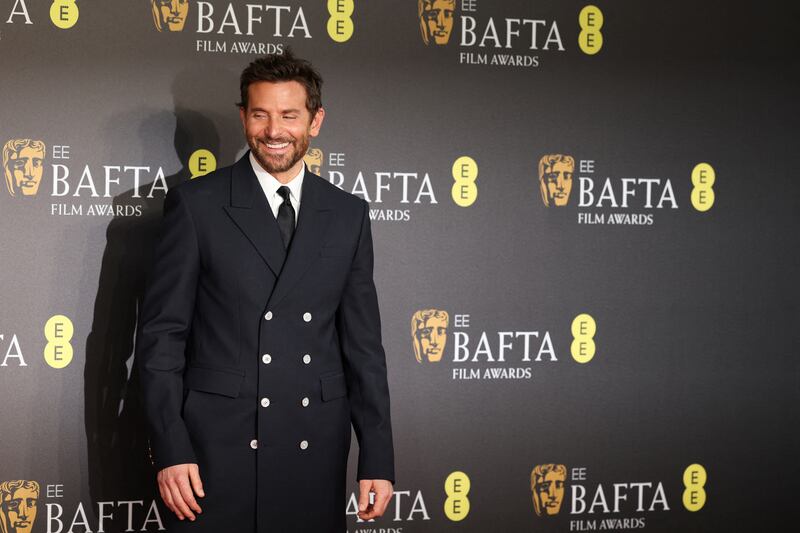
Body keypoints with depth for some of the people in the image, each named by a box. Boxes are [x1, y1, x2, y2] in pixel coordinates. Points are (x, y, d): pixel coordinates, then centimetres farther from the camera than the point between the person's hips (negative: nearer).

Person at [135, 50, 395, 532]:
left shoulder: (348, 215, 8)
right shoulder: (196, 204, -1)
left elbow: (363, 344, 8)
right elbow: (162, 333, -2)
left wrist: (378, 460, 3)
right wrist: (170, 451, -9)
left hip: (316, 453, 3)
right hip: (219, 450, -2)